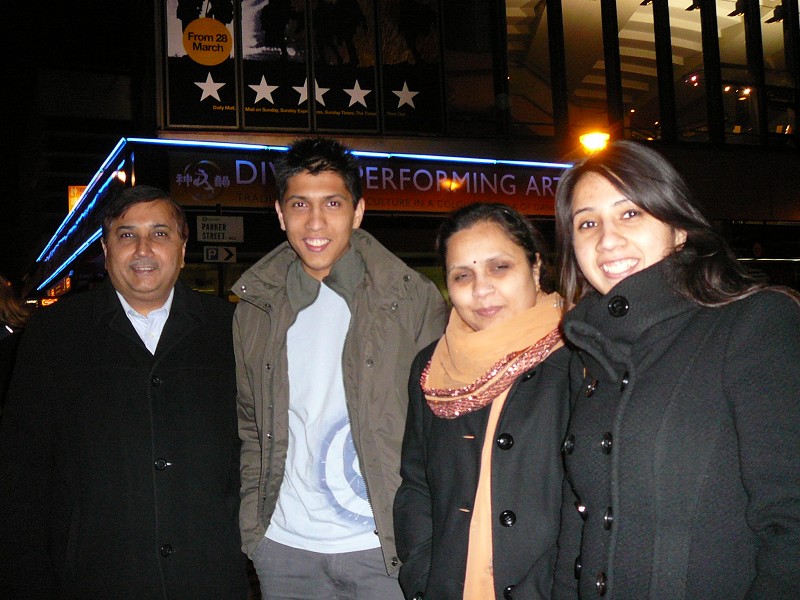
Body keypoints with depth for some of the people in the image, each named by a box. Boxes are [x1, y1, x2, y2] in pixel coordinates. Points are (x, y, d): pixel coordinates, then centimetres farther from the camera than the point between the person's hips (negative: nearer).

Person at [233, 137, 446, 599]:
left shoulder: (414, 298, -5)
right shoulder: (255, 310, 4)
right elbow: (250, 427, 13)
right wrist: (251, 523, 6)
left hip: (386, 547, -3)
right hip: (283, 547, 3)